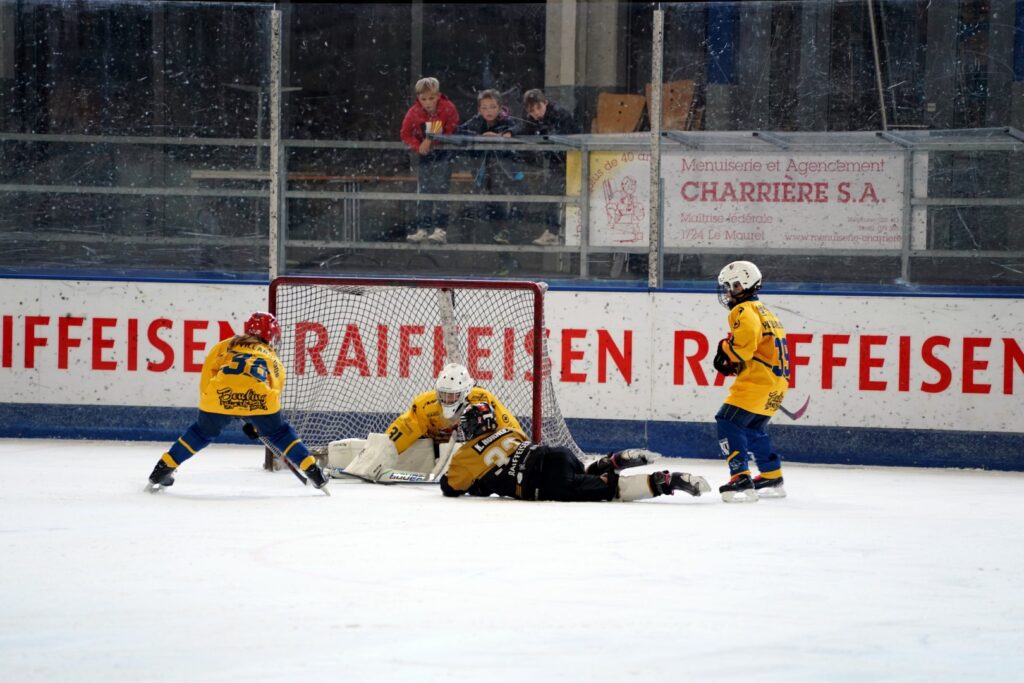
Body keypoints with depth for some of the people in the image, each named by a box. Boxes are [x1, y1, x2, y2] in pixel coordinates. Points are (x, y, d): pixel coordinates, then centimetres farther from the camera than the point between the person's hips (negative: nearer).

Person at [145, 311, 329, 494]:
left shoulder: (227, 345, 30)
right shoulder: (274, 360, 33)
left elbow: (208, 372, 16)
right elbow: (274, 391, 31)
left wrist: (207, 402, 25)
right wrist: (256, 424, 41)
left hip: (219, 395, 0)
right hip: (258, 398, 0)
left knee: (202, 432, 24)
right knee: (279, 434, 23)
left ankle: (162, 470, 22)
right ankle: (312, 471, 17)